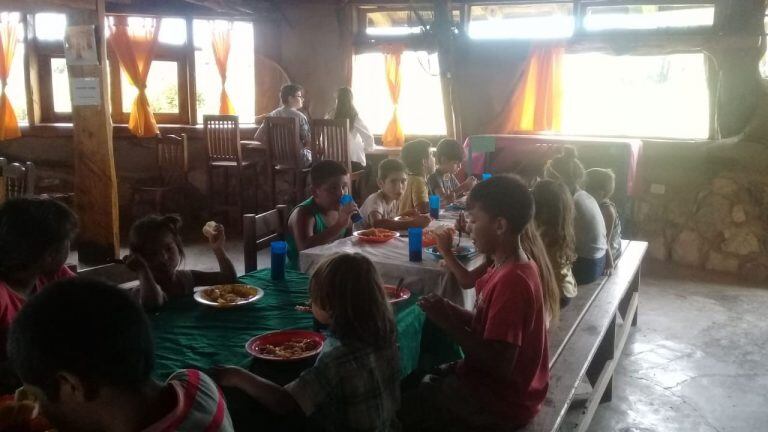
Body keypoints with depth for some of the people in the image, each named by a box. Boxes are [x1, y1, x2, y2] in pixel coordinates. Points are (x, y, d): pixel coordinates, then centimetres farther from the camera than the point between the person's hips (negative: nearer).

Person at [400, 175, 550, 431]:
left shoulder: (511, 281, -28)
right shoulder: (512, 267, 3)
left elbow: (499, 364, -29)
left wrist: (448, 323, -22)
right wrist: (450, 312, -6)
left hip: (498, 401, -9)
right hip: (492, 383, 9)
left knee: (401, 408, -1)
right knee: (416, 385, 19)